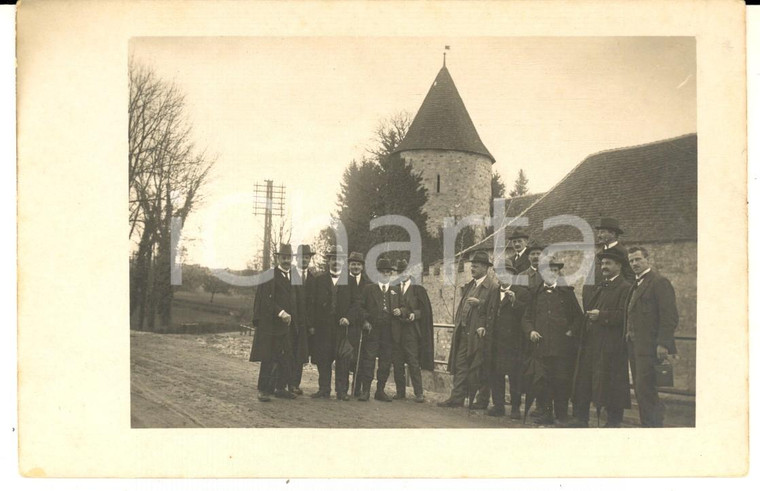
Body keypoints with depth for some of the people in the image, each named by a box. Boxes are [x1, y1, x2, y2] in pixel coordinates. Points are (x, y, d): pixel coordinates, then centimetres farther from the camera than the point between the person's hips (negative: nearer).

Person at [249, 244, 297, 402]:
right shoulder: (269, 276, -6)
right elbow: (266, 300, -14)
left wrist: (291, 317, 8)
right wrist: (281, 313, -22)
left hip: (288, 324, 6)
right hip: (270, 324, -6)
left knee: (287, 359, 6)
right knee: (269, 359, -2)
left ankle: (280, 388, 17)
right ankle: (264, 390, 7)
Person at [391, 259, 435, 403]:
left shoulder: (418, 290, 6)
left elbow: (425, 309, 2)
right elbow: (391, 308, 7)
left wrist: (415, 314, -14)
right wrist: (399, 312, -11)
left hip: (411, 330, -3)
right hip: (396, 330, 3)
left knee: (413, 363, -6)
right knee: (397, 363, 3)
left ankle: (418, 393, -2)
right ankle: (400, 391, 11)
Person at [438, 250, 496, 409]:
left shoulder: (491, 286, -9)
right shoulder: (469, 285, 17)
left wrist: (479, 303, -22)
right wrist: (458, 323, 12)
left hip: (478, 333, -8)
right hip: (463, 333, 8)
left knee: (477, 368, -1)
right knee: (460, 365, 7)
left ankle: (481, 401, 9)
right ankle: (457, 398, 11)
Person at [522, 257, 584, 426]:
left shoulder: (567, 292, 11)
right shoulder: (535, 294, 15)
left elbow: (578, 317, 11)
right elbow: (526, 317, 17)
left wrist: (571, 332, -4)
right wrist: (530, 331, -1)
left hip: (562, 346, -2)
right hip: (541, 345, 2)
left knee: (562, 381, -2)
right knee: (543, 380, 1)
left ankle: (561, 416, 6)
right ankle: (546, 412, 11)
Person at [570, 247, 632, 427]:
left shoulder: (625, 288, -6)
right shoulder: (597, 287, 19)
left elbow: (623, 315, -16)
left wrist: (601, 315, -18)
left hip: (611, 345, -8)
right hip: (590, 343, 8)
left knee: (610, 384, -2)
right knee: (583, 380, 7)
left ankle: (613, 422, 8)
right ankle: (580, 419, 12)